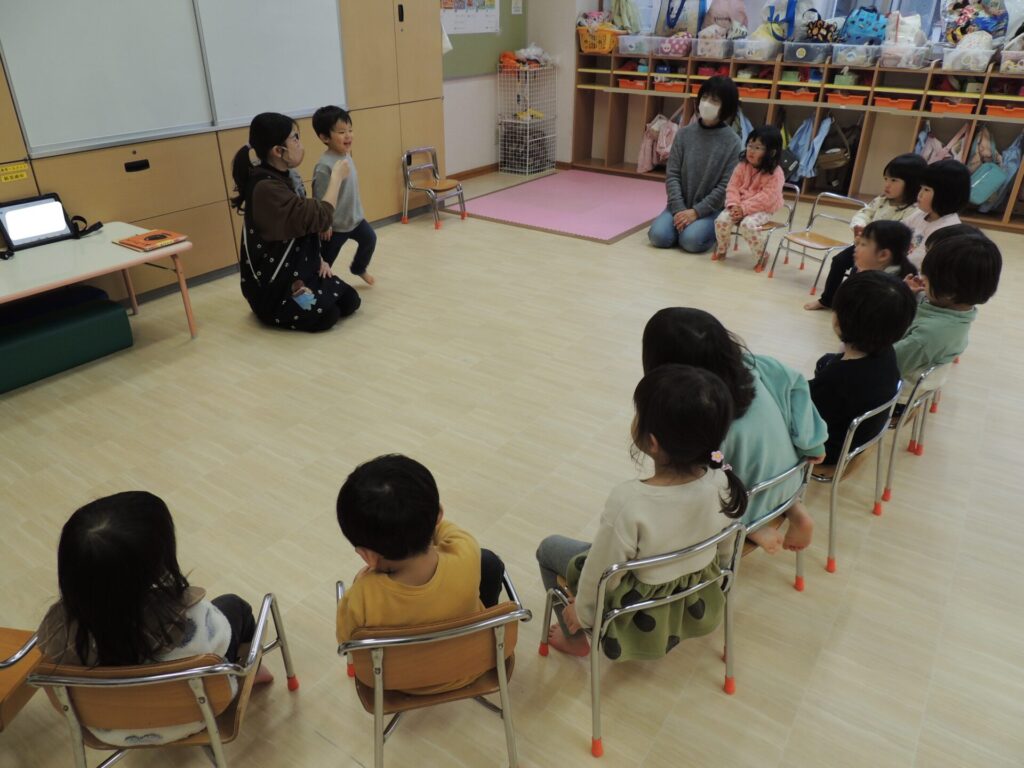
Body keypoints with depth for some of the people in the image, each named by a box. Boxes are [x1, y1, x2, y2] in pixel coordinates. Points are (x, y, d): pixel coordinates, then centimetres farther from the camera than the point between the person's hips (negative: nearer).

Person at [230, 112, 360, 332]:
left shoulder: (281, 178, 7)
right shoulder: (266, 188, -26)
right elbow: (320, 217, -29)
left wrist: (317, 259, 1)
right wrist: (336, 177, -14)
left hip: (298, 270, 9)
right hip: (272, 283, -9)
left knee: (350, 301, -3)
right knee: (326, 315, -21)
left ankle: (297, 298, 17)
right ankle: (272, 311, 3)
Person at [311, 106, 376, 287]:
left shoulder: (347, 156, 0)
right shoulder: (325, 165, -27)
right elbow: (320, 199, -23)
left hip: (355, 217, 9)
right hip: (336, 224, -8)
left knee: (370, 238, 23)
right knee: (325, 260, 5)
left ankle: (359, 268, 47)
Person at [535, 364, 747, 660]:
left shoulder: (629, 503, -39)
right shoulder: (723, 479, -23)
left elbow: (601, 574, -23)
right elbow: (724, 543, -3)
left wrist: (581, 613, -3)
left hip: (638, 609, -5)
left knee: (548, 548, 19)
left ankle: (575, 638, 36)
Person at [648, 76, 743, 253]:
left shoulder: (732, 142, -7)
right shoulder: (684, 134, 2)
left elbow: (726, 186, -10)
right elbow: (672, 174, -1)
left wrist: (696, 212, -18)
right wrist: (679, 209, -13)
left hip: (711, 209, -2)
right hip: (680, 206, 3)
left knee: (691, 240, -29)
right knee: (658, 236, -23)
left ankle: (714, 229, 5)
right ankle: (684, 223, 8)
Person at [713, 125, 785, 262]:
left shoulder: (775, 173, -15)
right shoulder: (742, 166, 1)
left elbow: (765, 198, -21)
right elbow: (733, 187, -1)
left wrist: (744, 208, -27)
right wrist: (734, 204, -19)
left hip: (761, 209, -5)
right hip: (739, 207, 5)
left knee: (748, 224, -34)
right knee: (722, 219, -20)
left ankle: (762, 255, -13)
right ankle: (721, 249, 6)